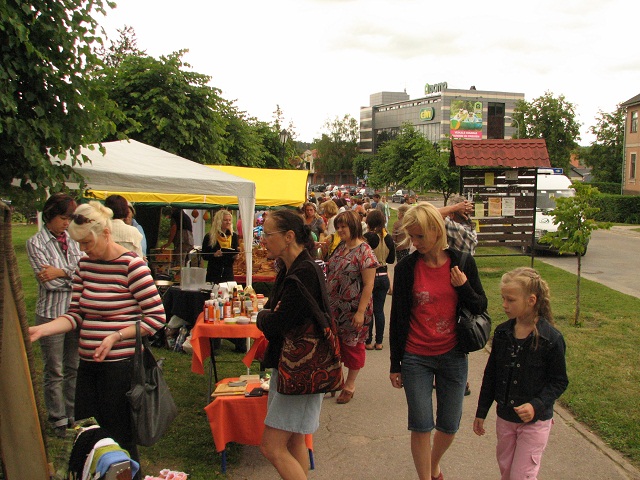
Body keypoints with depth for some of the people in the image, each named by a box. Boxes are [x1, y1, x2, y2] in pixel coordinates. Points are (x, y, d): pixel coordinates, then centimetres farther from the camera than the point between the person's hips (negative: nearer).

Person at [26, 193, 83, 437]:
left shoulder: (73, 240, 7)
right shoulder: (36, 243, -5)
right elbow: (49, 281, -15)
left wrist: (62, 273, -16)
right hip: (51, 314, -4)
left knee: (74, 368, 13)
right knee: (54, 371, 7)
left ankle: (73, 414, 26)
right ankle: (57, 419, 21)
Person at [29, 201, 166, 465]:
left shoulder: (131, 265, -13)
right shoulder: (85, 264, 7)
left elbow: (157, 317, -13)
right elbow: (75, 314, 7)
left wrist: (116, 336, -20)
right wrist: (40, 330, -9)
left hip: (120, 364, -7)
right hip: (88, 364, 7)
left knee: (118, 438, 4)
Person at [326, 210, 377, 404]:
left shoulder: (364, 252, -16)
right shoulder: (340, 248, 7)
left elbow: (368, 285, -18)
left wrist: (360, 312, -22)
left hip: (354, 309, -7)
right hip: (335, 307, 7)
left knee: (352, 345, 8)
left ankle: (350, 385, 23)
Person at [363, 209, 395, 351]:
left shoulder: (367, 237, -16)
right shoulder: (388, 238, -1)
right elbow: (391, 259, 9)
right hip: (383, 277, 4)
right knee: (379, 310, 11)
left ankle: (368, 342, 11)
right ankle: (379, 342, 16)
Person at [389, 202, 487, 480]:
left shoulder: (462, 263, -4)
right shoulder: (406, 267, -6)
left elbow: (481, 307, 4)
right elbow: (397, 318, -1)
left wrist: (464, 287, -17)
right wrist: (395, 364, 1)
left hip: (453, 357, 2)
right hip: (416, 359, -1)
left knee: (449, 426, 13)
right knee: (421, 426, 1)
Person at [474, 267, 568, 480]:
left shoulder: (551, 338, -16)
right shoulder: (502, 333, -2)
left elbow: (559, 381, -9)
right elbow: (491, 375, 7)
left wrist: (536, 406, -23)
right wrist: (481, 412, 11)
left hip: (535, 421, -5)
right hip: (504, 417, 5)